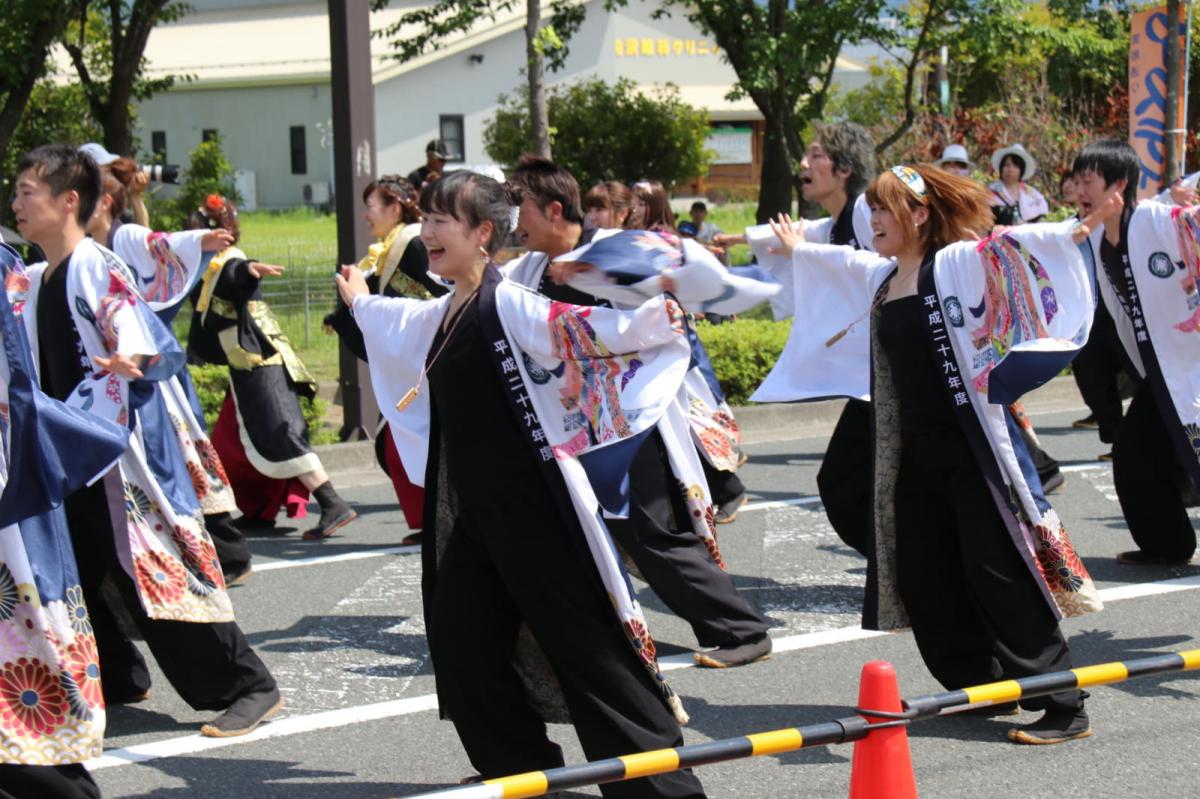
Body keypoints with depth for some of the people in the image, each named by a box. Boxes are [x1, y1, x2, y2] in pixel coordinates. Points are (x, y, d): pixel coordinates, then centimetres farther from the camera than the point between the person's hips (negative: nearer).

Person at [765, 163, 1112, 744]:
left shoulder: (956, 265, -8)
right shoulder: (880, 277, 13)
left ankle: (1064, 708, -4)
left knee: (1000, 576, -10)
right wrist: (798, 249, 51)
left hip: (972, 449, -8)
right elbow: (841, 261, 34)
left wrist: (1076, 233, -39)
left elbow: (1014, 247, -24)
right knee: (923, 580, 8)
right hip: (915, 453, 8)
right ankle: (981, 687, 22)